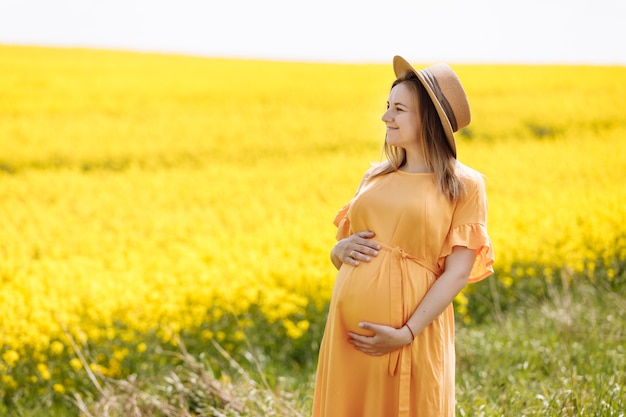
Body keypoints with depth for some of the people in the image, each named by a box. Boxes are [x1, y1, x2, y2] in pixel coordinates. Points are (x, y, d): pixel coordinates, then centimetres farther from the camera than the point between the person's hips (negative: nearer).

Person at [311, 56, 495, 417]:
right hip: (350, 330, 5)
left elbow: (458, 271, -8)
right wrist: (342, 249, -4)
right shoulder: (375, 176, 13)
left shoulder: (464, 185, -2)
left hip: (413, 335, -5)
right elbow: (339, 252, 19)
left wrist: (407, 333, -17)